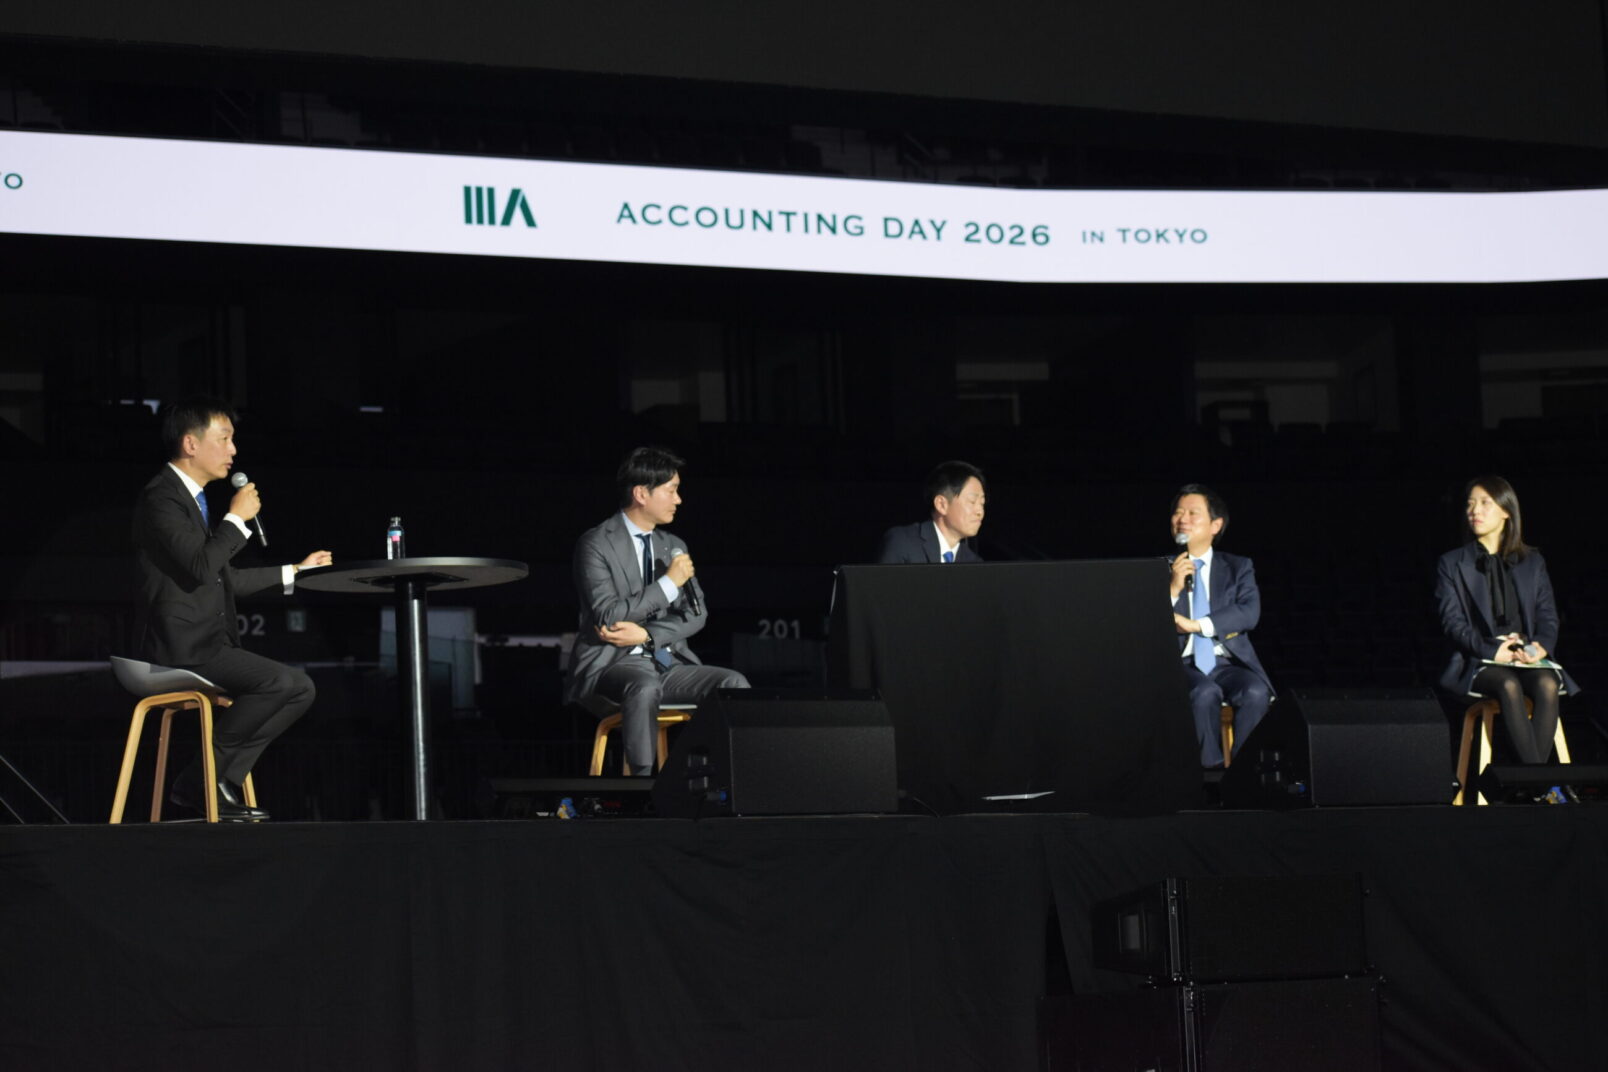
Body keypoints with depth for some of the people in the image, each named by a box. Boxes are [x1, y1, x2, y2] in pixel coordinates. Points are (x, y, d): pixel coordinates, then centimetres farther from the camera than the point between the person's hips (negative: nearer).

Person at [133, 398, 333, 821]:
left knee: (300, 689, 5)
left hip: (206, 644, 10)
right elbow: (200, 565, -25)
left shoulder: (194, 499, 19)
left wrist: (295, 571, 29)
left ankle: (222, 782, 2)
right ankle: (200, 780, -11)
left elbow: (224, 578, 27)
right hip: (180, 647, -10)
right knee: (281, 682, -24)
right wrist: (237, 518, -12)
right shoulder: (161, 498, -12)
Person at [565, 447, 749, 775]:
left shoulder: (674, 546, 16)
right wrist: (669, 583, -15)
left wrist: (645, 634, -10)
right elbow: (608, 615, -15)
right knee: (644, 686, -40)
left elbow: (696, 615, 8)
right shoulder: (596, 544, -4)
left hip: (668, 664, 6)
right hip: (612, 664, -6)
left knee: (734, 684, -20)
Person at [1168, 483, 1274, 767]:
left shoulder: (1238, 568, 14)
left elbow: (1249, 613, -6)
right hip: (1183, 665, -1)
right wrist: (1173, 589, -11)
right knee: (1204, 693, -36)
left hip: (1228, 664, 1)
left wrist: (1195, 625, -16)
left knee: (1256, 692, -32)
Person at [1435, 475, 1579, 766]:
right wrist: (1492, 650, -17)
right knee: (1509, 686, -36)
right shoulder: (1451, 565, 11)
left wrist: (1541, 646, -12)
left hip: (1529, 656, 2)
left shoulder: (1532, 562, 19)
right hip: (1479, 661, -2)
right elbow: (1452, 621, 1)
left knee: (1548, 685, -33)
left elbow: (1548, 616, 12)